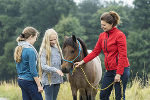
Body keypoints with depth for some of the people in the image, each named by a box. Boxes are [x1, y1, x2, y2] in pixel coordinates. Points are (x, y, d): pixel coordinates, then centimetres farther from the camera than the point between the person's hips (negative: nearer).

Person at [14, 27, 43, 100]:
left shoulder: (18, 49, 9)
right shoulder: (30, 50, -17)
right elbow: (33, 70, -18)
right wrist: (39, 85, -14)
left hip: (21, 80, 9)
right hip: (30, 81, -9)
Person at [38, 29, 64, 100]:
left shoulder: (58, 49, 11)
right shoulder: (44, 50, -8)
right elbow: (43, 66, -15)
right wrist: (55, 70, -27)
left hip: (57, 79, 6)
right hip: (48, 79, -6)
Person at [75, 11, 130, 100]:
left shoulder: (120, 35, -12)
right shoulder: (102, 36, 10)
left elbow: (122, 56, -15)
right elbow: (95, 52, 14)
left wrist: (118, 74, -18)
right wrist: (83, 61, 6)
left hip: (121, 70, -8)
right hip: (109, 70, 8)